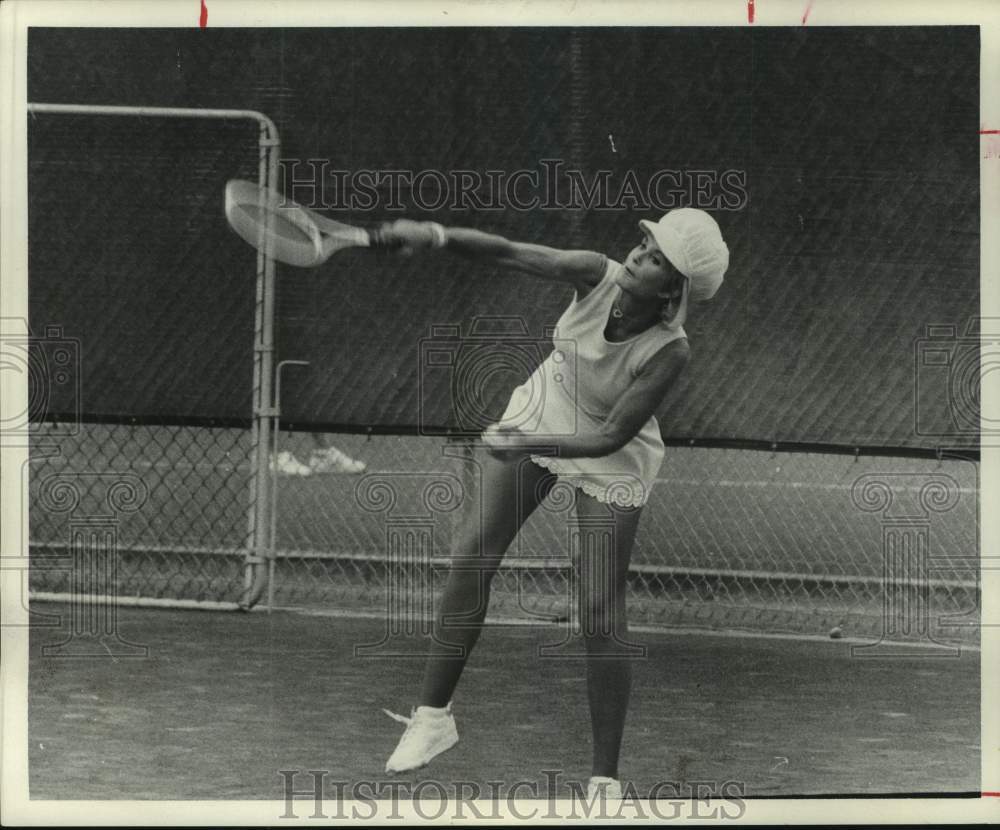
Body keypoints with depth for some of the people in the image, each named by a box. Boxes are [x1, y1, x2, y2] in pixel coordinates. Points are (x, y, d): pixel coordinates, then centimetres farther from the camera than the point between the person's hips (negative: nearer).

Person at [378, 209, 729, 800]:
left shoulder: (669, 352, -31)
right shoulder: (598, 275, -24)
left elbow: (611, 437, -29)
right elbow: (508, 253, -29)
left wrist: (530, 444, -39)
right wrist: (437, 237, -44)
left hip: (610, 463, -4)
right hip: (541, 414, 4)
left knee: (601, 616, -7)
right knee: (473, 557, 2)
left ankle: (606, 780, 5)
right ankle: (435, 716, 18)